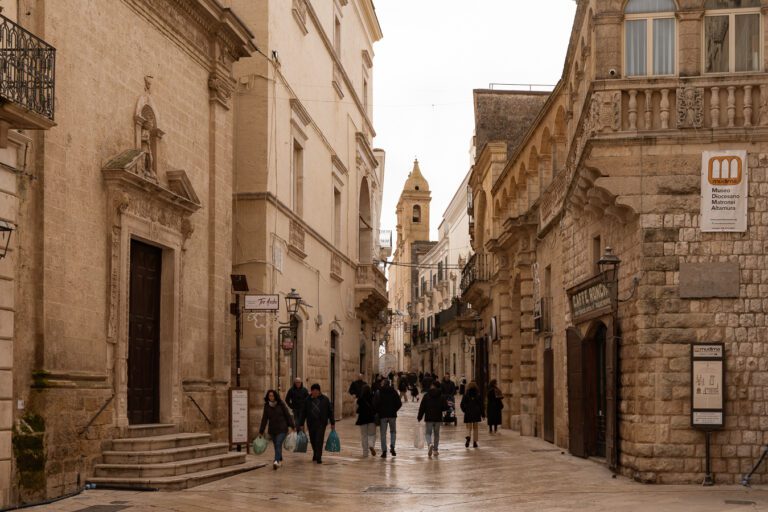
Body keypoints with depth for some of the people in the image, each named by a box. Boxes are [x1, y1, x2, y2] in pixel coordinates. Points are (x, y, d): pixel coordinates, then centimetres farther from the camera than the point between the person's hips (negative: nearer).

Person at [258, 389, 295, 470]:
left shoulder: (281, 404, -6)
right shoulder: (266, 406, 3)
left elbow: (288, 415, -3)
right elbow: (264, 419, 5)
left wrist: (292, 426, -5)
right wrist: (261, 431, 4)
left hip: (282, 429, -4)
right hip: (272, 429, 4)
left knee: (278, 444, -19)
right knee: (276, 446, 10)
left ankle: (276, 461, -31)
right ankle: (280, 460, 30)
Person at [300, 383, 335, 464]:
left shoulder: (325, 399, 0)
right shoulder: (308, 400, 3)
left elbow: (330, 411, 3)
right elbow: (304, 413, 6)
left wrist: (332, 423, 2)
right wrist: (302, 424, 4)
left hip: (321, 423, -2)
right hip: (311, 423, 2)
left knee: (319, 440, -11)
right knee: (313, 440, 11)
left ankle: (318, 457, -8)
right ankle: (315, 453, 34)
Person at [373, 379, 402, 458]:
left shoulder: (378, 393, -3)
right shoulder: (393, 392, 1)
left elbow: (375, 404, -10)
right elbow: (399, 403, -1)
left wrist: (378, 412, 6)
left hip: (382, 415, -1)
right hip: (392, 415, 1)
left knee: (383, 434, 5)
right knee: (393, 431, 17)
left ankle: (384, 451, 0)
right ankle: (392, 446, -5)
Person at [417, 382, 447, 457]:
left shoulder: (426, 395, -5)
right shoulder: (441, 396, -1)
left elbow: (422, 407, -5)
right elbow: (445, 407, -6)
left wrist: (419, 417, 2)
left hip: (428, 418, -2)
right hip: (438, 418, 2)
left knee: (428, 433, 7)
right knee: (436, 434, 14)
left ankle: (430, 444, -22)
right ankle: (435, 450, 15)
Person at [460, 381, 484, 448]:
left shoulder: (466, 395, -6)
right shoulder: (478, 396, -4)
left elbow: (462, 405, -4)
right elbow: (481, 405, -2)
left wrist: (465, 410, 13)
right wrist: (483, 414, 4)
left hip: (468, 414, -1)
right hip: (476, 414, 1)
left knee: (469, 428, 4)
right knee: (475, 428, 13)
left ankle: (468, 437, -27)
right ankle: (474, 442, 11)